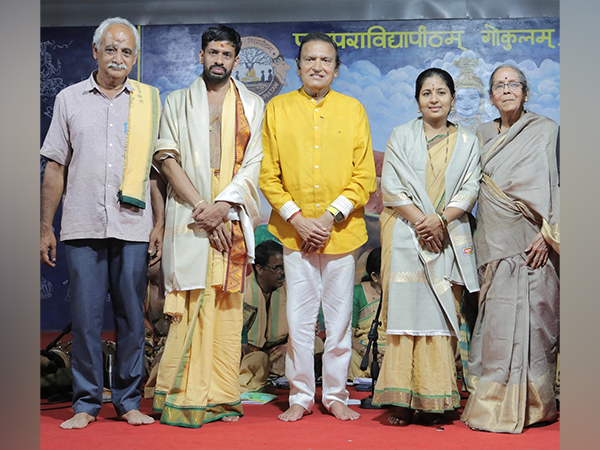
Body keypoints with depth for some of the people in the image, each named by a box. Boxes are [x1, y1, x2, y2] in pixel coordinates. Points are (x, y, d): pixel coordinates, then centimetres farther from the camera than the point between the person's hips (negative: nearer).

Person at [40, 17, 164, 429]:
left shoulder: (149, 101, 9)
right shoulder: (70, 99, 9)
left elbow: (157, 169, 10)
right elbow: (56, 168, 10)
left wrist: (160, 225, 3)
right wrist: (45, 228, 6)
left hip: (133, 227, 0)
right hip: (83, 227, 0)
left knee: (132, 317, 4)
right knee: (85, 317, 1)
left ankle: (130, 401, 14)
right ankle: (87, 403, 11)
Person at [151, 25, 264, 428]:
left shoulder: (252, 106, 14)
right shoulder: (178, 102, 12)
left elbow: (253, 164, 4)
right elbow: (167, 157, 1)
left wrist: (222, 206, -10)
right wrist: (200, 205, -11)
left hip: (232, 220, 1)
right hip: (188, 218, -1)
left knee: (228, 306, 1)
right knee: (190, 303, -7)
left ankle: (221, 397, 5)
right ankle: (182, 397, -3)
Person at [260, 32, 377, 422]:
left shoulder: (353, 110, 5)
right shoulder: (277, 109, 5)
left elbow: (365, 176, 2)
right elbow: (268, 174, 3)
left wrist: (332, 216, -9)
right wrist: (296, 218, -8)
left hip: (342, 230, 0)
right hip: (295, 230, 0)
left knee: (339, 317, 5)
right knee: (299, 319, 2)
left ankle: (336, 395, 17)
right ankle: (301, 396, 14)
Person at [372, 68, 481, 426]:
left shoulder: (467, 142, 13)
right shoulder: (402, 136, 9)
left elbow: (470, 190, 4)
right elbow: (391, 185, 0)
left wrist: (441, 218, -12)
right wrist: (420, 221, -11)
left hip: (449, 238, 1)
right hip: (406, 235, -1)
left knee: (442, 313, -3)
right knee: (405, 308, -6)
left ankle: (436, 401, 0)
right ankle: (402, 400, -4)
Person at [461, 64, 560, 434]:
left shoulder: (546, 130, 2)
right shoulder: (482, 135, 15)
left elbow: (557, 185, -3)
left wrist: (548, 234, -12)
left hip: (531, 241, -4)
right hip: (495, 243, 4)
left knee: (529, 317, -5)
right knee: (496, 318, 2)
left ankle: (529, 406, 2)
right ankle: (496, 403, 9)